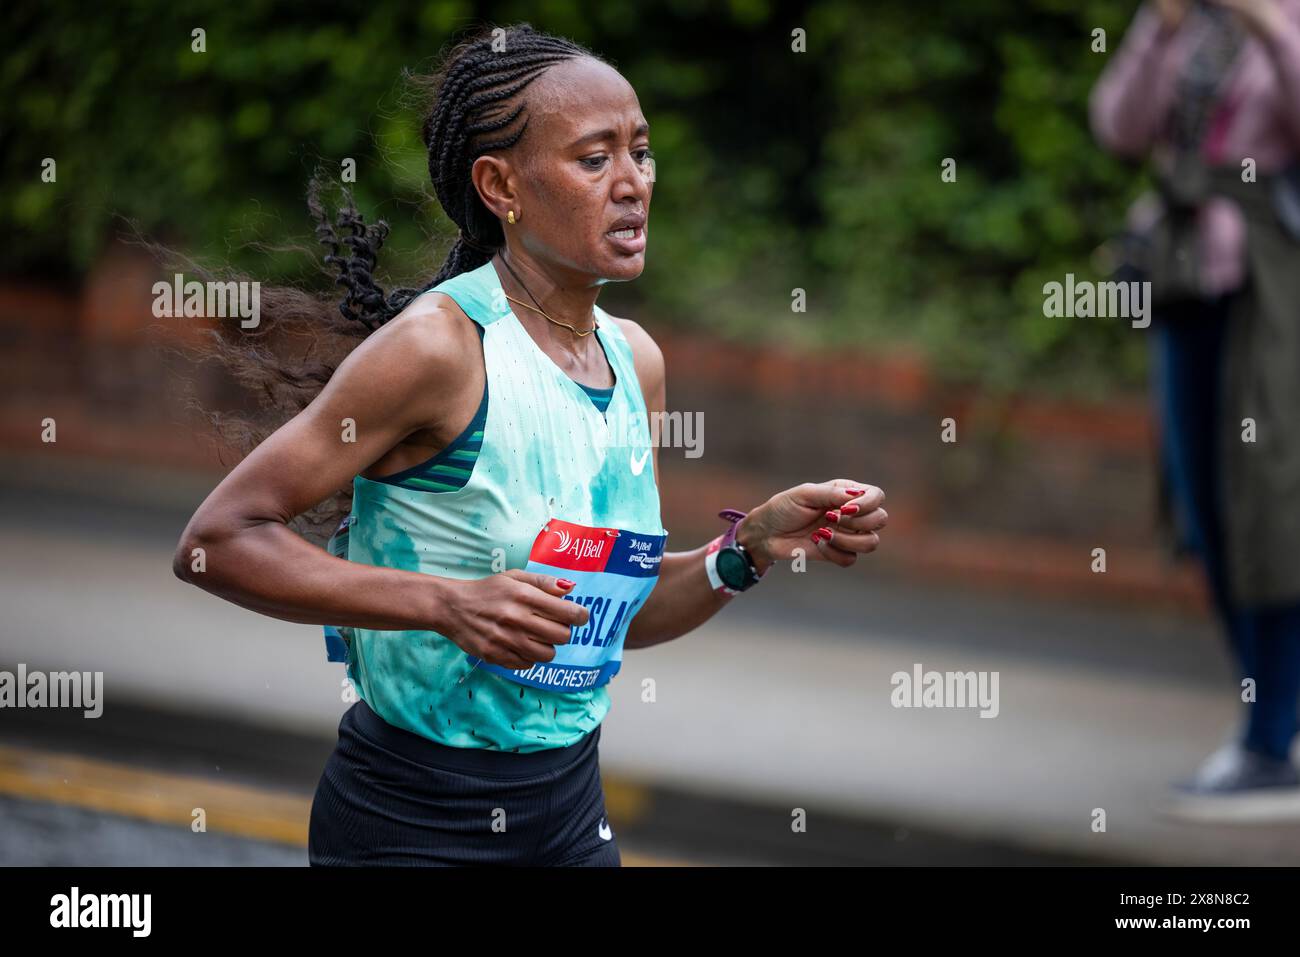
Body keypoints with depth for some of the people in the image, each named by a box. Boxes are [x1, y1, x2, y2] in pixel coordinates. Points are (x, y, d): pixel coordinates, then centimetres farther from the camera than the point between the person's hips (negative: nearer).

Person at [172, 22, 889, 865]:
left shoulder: (636, 360, 5)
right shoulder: (437, 344, -17)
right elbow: (218, 541, -19)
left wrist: (757, 543, -2)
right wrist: (449, 605, -25)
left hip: (572, 811, 7)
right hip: (413, 825, -7)